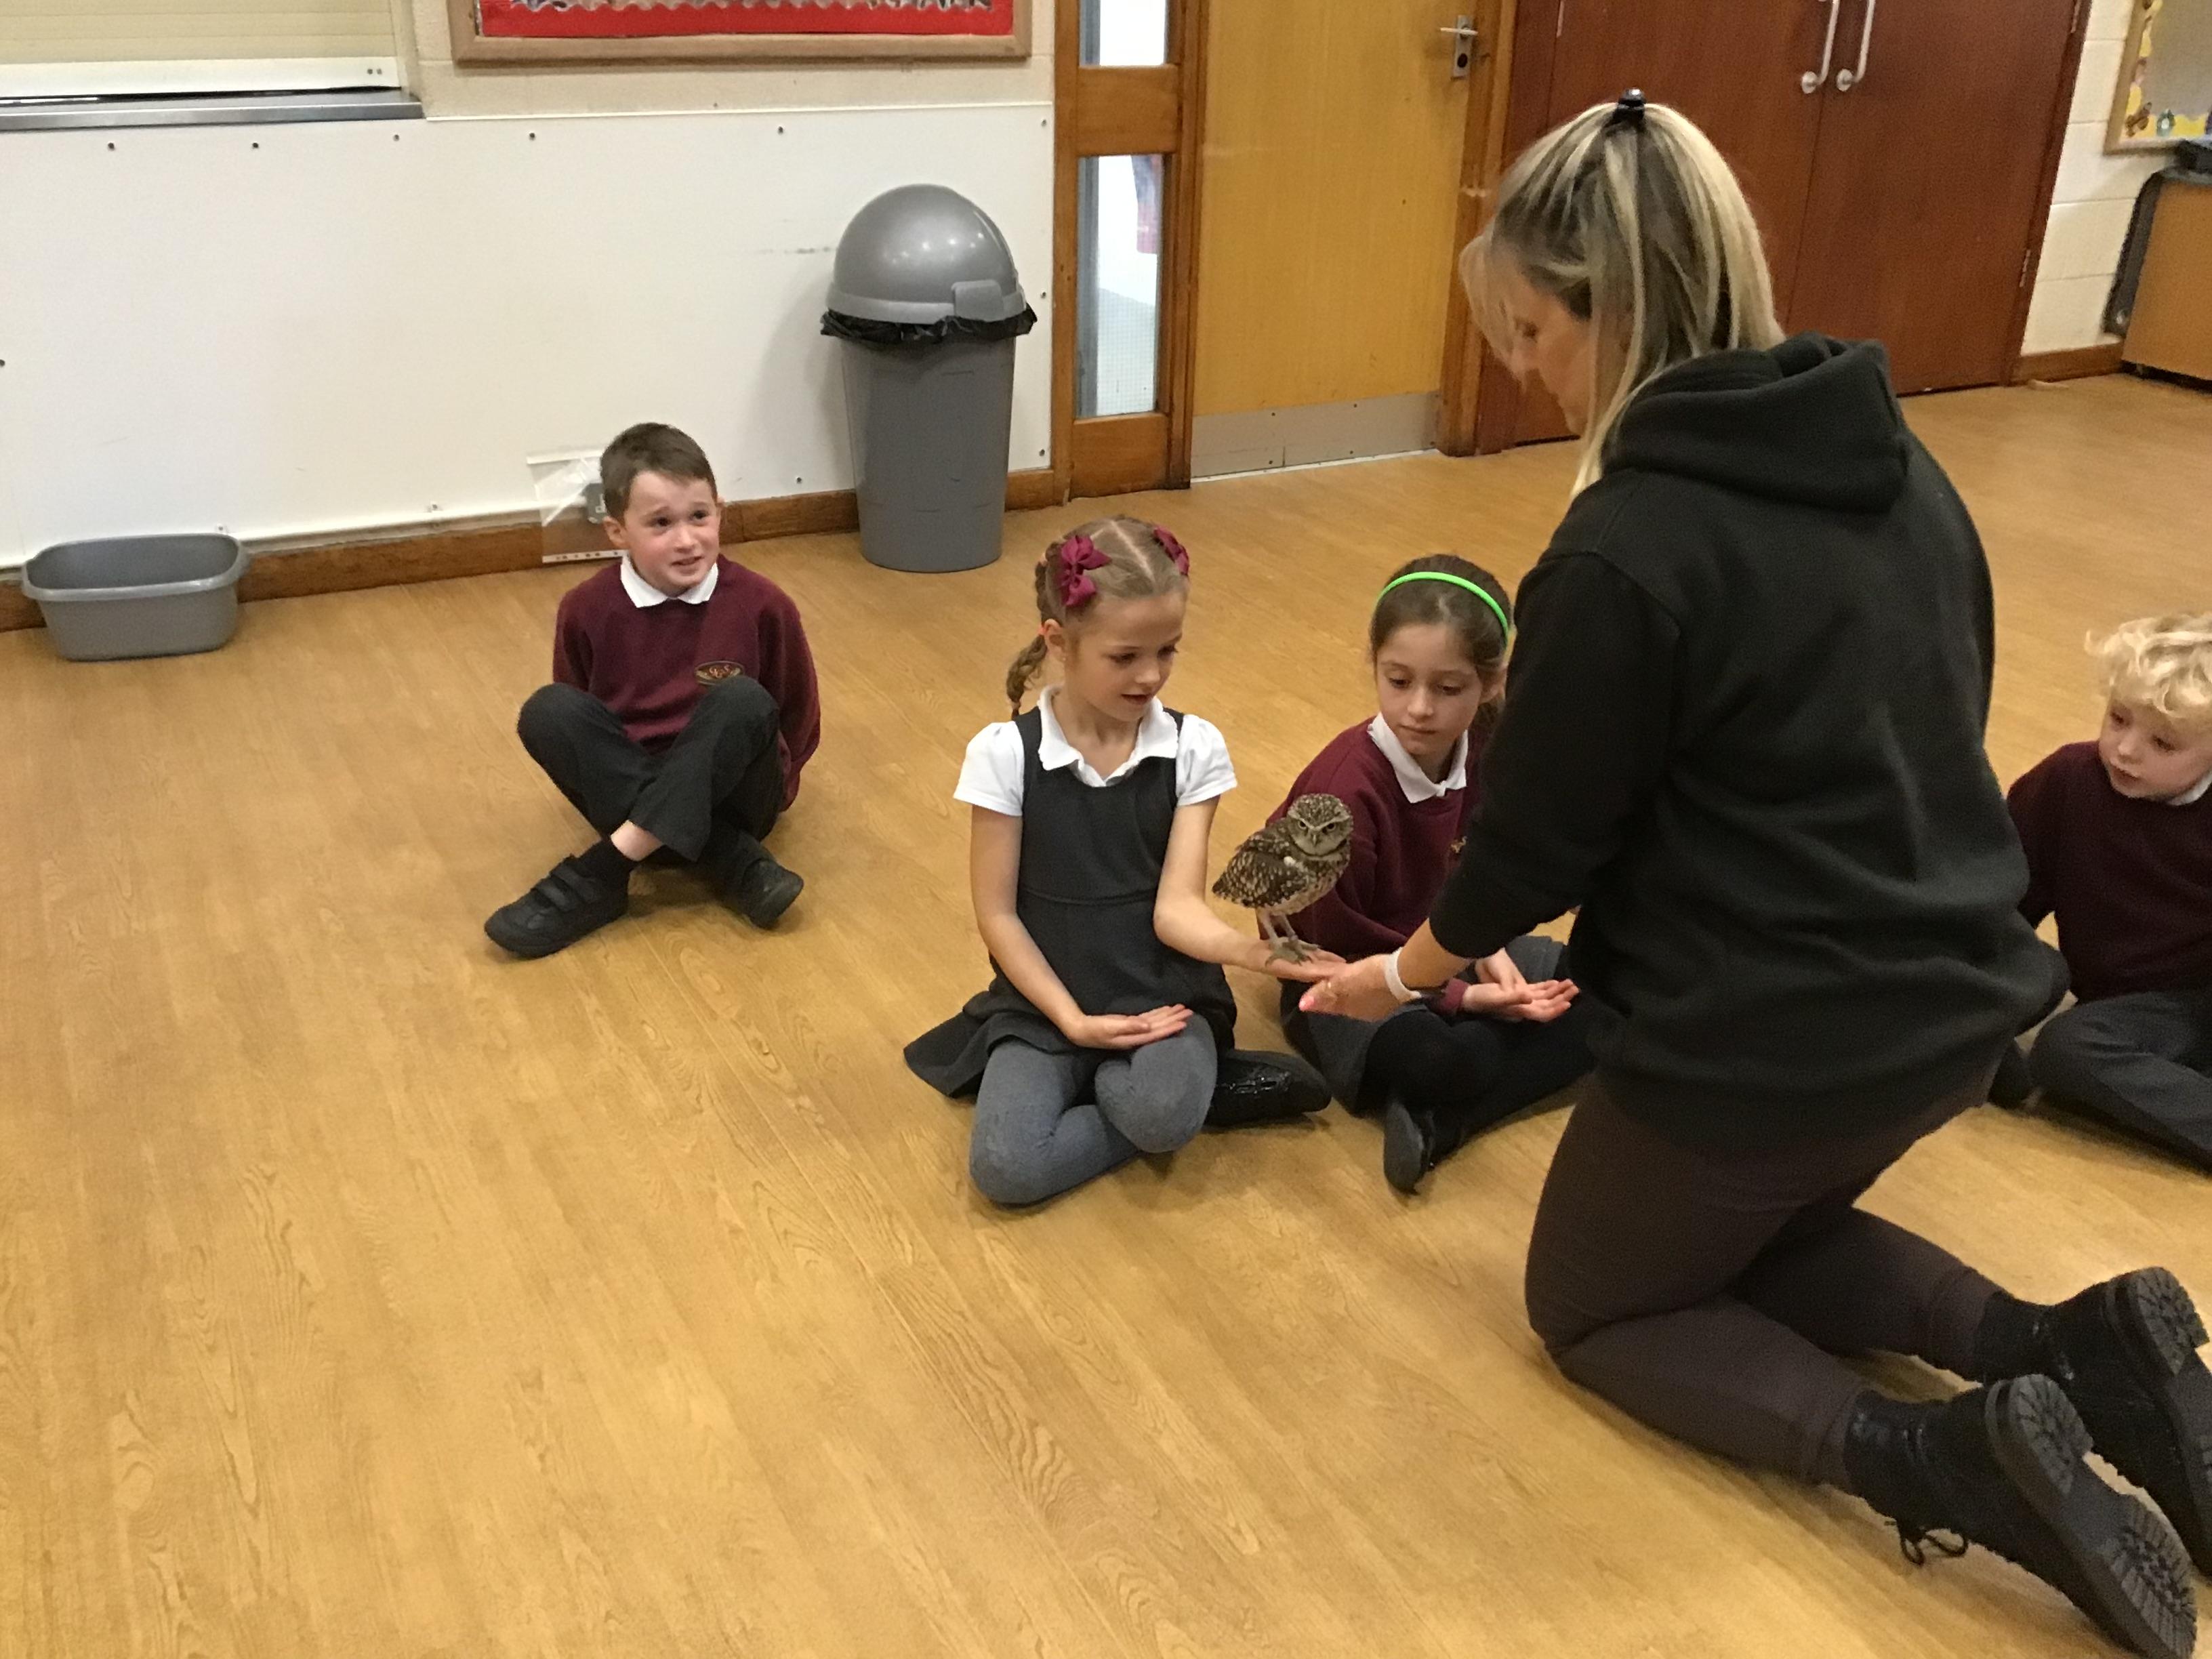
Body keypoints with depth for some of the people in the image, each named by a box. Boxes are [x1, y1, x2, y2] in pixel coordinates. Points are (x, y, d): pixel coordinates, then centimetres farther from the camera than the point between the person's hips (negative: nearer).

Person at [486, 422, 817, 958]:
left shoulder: (761, 604, -9)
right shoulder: (588, 609, -6)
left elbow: (799, 723, 3)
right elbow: (570, 720, 7)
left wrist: (751, 774, -1)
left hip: (730, 795, -2)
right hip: (624, 792, 2)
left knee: (742, 702, -30)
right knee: (546, 711, -24)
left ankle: (604, 871, -32)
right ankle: (734, 865, -30)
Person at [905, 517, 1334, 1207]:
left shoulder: (1194, 748, -6)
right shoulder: (1005, 754, -9)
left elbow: (1176, 906, -12)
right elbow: (997, 915, -4)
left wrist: (1252, 949, -33)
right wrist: (1072, 1021, -14)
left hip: (1163, 992, -1)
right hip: (1046, 1001, 2)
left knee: (1161, 1114, -35)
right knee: (1004, 1169, -24)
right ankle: (1202, 1091, -6)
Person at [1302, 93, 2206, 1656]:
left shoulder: (1626, 553, -23)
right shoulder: (1902, 465, 2)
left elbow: (1535, 839, -13)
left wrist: (1404, 973, 7)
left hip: (1766, 1040, -8)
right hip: (1956, 996, 8)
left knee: (1597, 1304, 19)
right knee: (1757, 1231, 32)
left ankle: (1939, 1459, -3)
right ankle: (2074, 1351, 9)